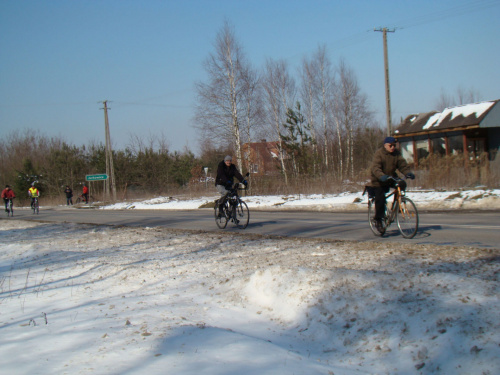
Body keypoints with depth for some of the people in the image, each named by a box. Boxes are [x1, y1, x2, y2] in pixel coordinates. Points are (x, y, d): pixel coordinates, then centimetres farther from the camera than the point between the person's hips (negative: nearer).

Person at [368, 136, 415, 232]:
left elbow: (402, 164, -7)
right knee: (380, 198, -17)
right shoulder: (379, 153, -17)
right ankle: (378, 220, -1)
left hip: (390, 177, 6)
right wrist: (381, 176, -49)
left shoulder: (396, 153, 0)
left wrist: (408, 173, -28)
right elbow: (375, 168, -30)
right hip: (378, 181, -6)